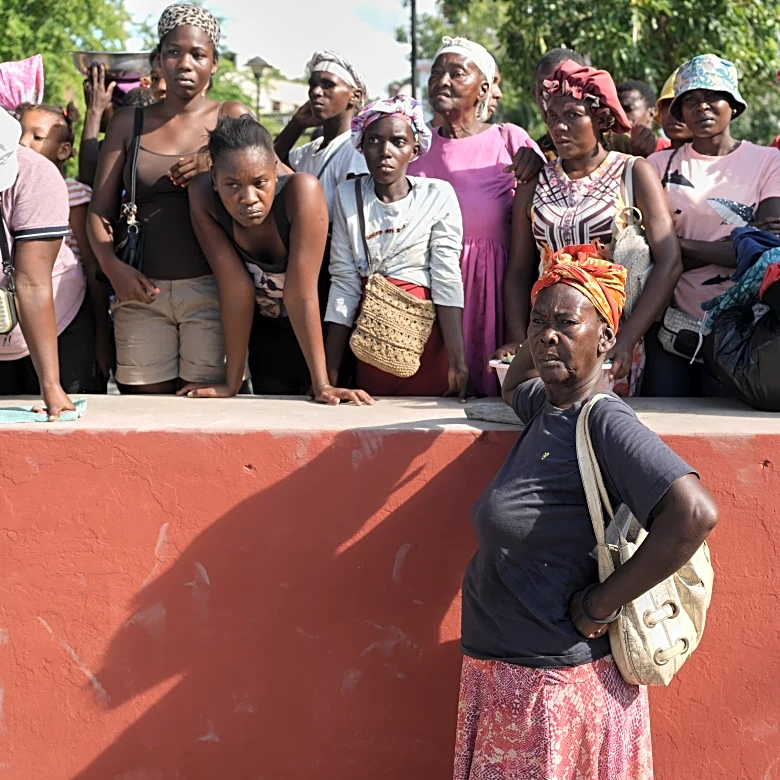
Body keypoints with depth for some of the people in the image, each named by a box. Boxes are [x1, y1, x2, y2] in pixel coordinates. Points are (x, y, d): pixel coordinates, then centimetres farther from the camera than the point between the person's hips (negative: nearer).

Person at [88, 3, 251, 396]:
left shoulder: (231, 118, 8)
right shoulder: (128, 122, 12)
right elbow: (99, 211, 10)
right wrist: (113, 267, -8)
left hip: (211, 289, -2)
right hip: (142, 291, 2)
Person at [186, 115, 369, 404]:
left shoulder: (301, 191, -33)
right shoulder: (203, 197, -25)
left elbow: (301, 293, -33)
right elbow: (235, 288, -22)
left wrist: (322, 385, -32)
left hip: (321, 327, -2)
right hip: (266, 332, 2)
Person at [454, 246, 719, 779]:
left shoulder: (606, 422, -19)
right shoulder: (543, 403, 6)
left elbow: (695, 514, -33)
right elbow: (511, 386, 32)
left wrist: (601, 604, -23)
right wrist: (541, 327, 16)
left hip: (556, 686, -9)